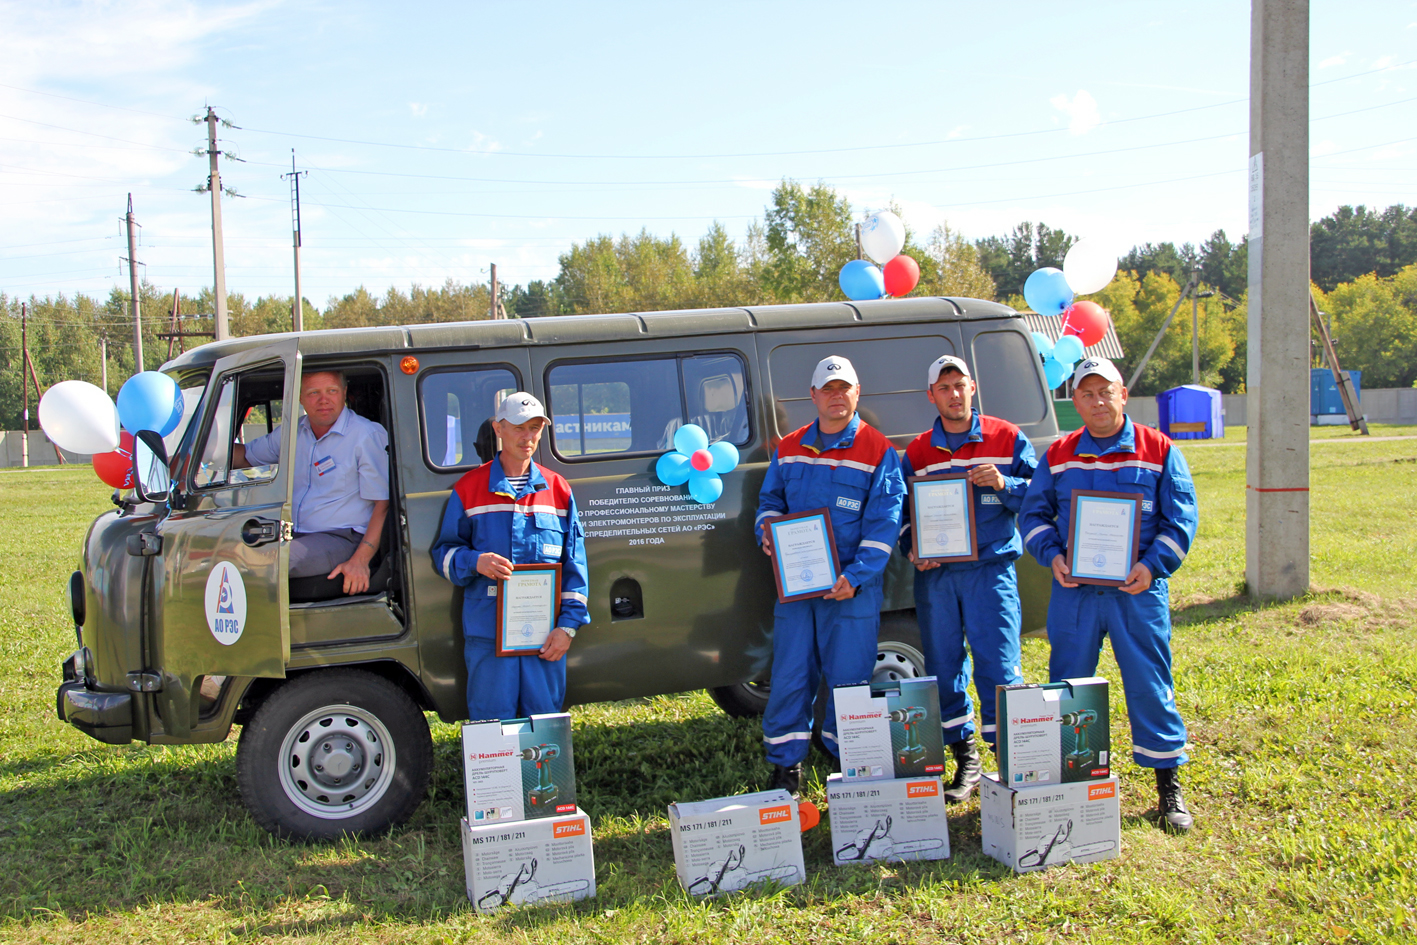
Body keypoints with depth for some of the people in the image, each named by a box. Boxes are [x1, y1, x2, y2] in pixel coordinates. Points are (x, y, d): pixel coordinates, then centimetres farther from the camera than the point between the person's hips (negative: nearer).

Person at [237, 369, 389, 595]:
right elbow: (245, 456, 30)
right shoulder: (291, 433, 14)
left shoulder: (369, 435, -7)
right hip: (293, 536, 7)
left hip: (341, 539, -6)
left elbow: (383, 503, -11)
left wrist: (360, 560, -22)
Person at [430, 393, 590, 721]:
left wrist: (568, 625, 1)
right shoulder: (469, 488, 6)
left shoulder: (558, 490, 10)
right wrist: (475, 563, -14)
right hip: (487, 635, -1)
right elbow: (444, 552, 8)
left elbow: (574, 565, 9)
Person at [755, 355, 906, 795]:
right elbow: (770, 501, 21)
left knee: (848, 677, 2)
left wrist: (855, 577, -17)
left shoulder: (878, 452, -1)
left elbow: (883, 524, -7)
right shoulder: (789, 450, 11)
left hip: (852, 588, -3)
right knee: (790, 675, 5)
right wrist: (768, 532, -2)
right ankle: (786, 765, 16)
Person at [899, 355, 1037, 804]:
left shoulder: (1006, 439, 4)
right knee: (944, 667, 7)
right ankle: (965, 761, 19)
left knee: (998, 665, -6)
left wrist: (1004, 484, -14)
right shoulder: (917, 452, 12)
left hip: (990, 569, -3)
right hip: (934, 574, 3)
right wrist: (912, 548, -2)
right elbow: (902, 511, 15)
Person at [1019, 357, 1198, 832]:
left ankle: (1169, 785, 13)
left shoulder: (1159, 450, 2)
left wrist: (1154, 564, -13)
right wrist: (1052, 555, -7)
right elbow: (1034, 513, 10)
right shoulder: (1058, 455, 8)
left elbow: (1180, 516, 0)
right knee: (1067, 687, 8)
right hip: (1073, 590, 2)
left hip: (1137, 590, -2)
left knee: (1150, 685, 1)